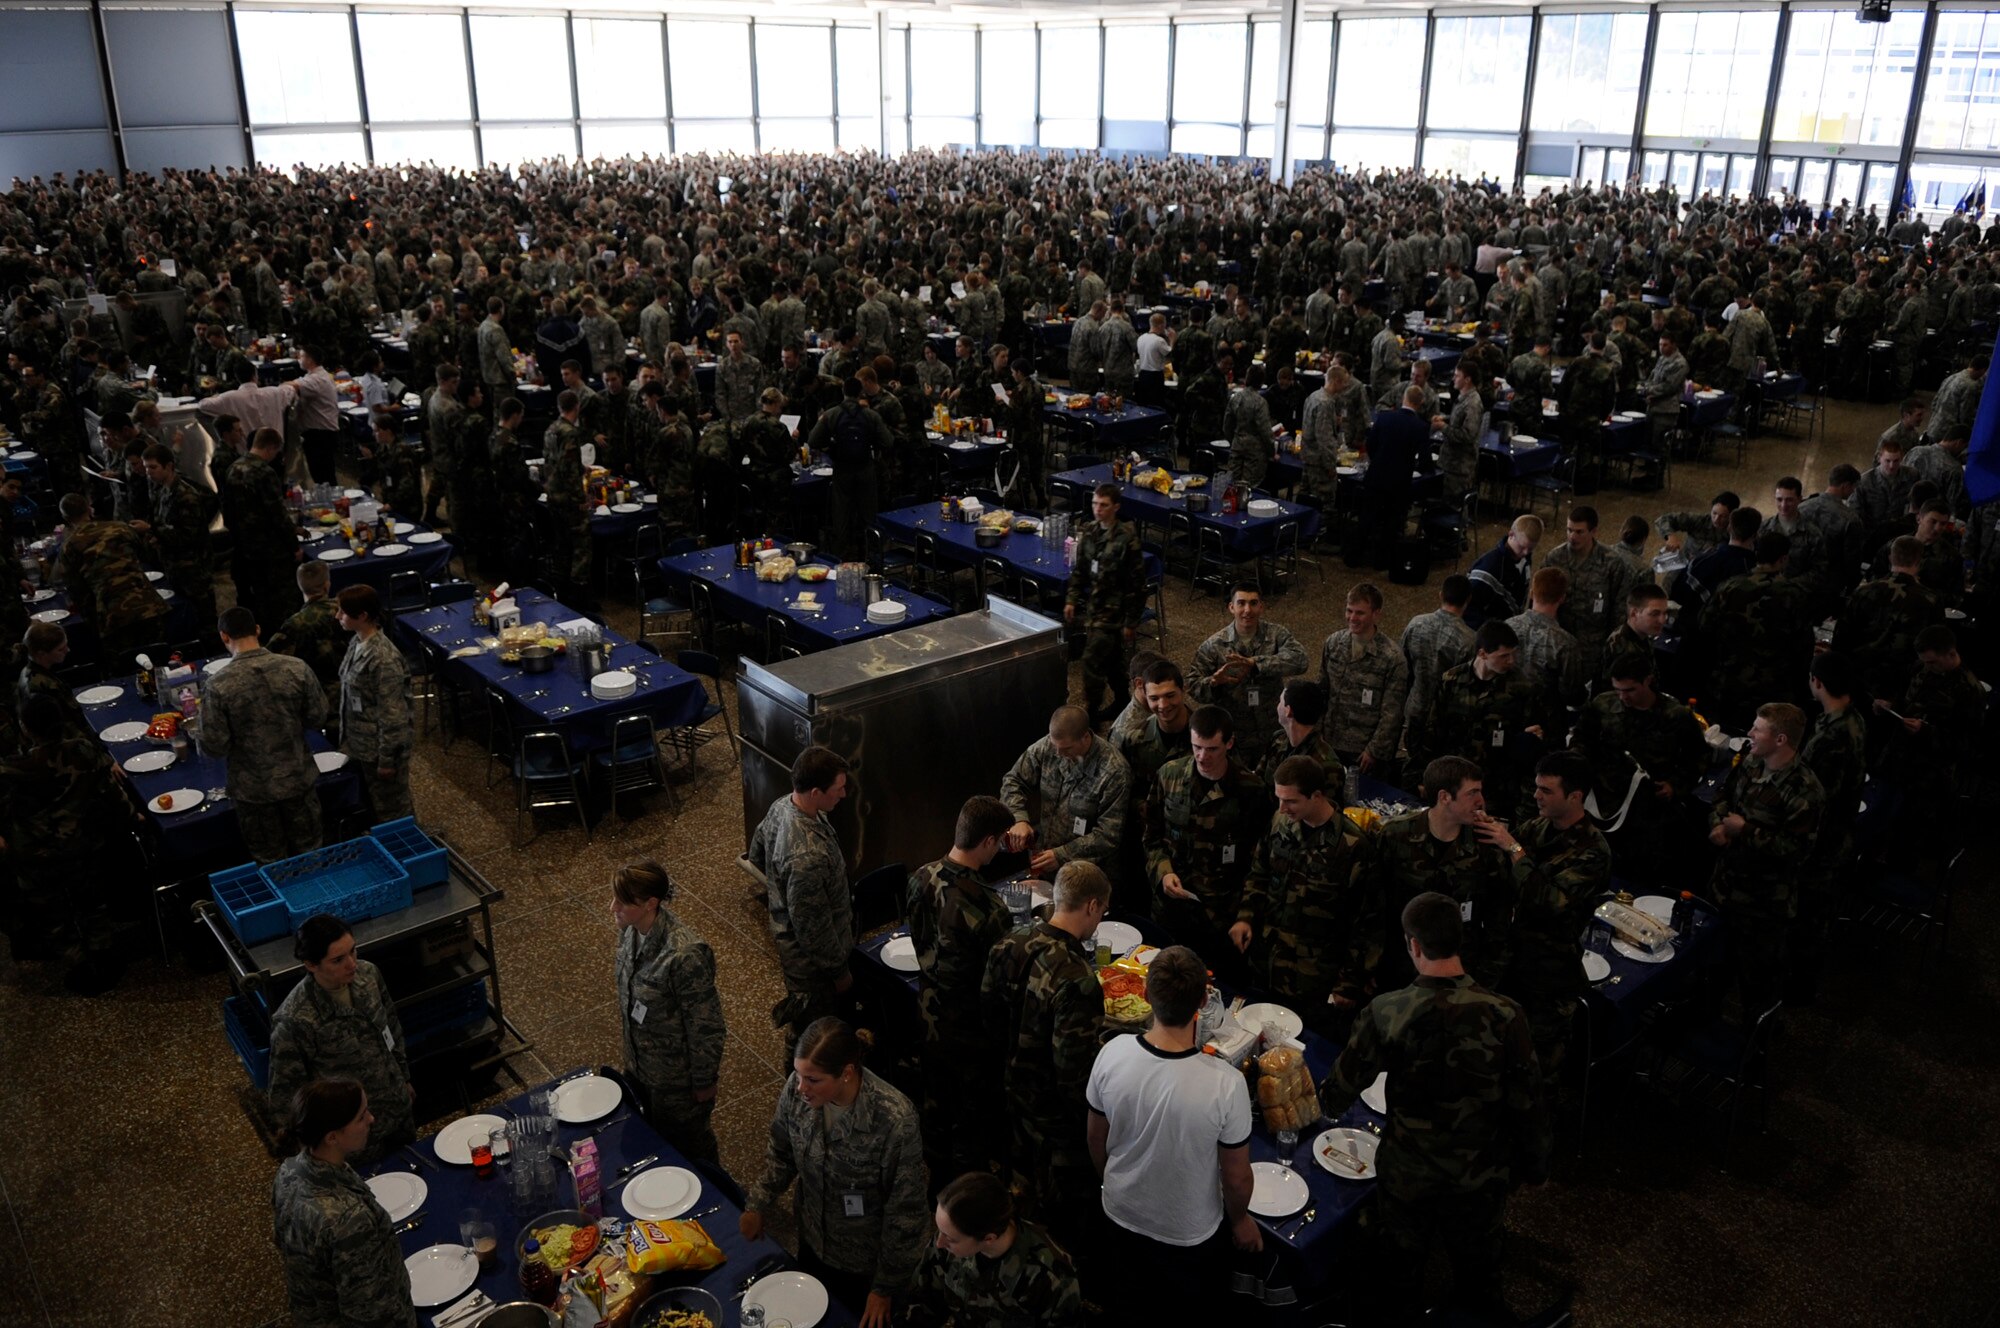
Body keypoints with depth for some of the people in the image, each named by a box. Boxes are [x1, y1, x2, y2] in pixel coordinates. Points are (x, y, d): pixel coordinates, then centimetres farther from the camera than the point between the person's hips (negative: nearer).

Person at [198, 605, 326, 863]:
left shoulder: (219, 686, -20)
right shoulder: (296, 668, -15)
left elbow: (213, 747, -15)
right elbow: (318, 717, -4)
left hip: (253, 788, -2)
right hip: (297, 778, 2)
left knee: (270, 861, 18)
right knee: (309, 853, 21)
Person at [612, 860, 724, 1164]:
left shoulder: (685, 955, -38)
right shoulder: (631, 928, -14)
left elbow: (705, 1025, -26)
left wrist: (704, 1082, -15)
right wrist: (624, 1024, 19)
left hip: (676, 1073, -7)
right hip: (639, 1059, 7)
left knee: (684, 1142, 18)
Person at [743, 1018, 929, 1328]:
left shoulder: (895, 1120, -35)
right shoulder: (797, 1088, -21)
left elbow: (905, 1211, -22)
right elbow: (781, 1153, 1)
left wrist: (886, 1287, -13)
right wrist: (757, 1206, -5)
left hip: (869, 1263, -4)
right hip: (814, 1242, 5)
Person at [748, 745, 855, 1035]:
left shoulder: (781, 806, -13)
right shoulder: (808, 857, -42)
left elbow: (756, 855, 7)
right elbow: (812, 926, -30)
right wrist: (838, 970, -15)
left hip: (785, 927, 8)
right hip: (810, 956, -8)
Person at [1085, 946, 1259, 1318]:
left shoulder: (1113, 1054, -27)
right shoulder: (1226, 1084, -36)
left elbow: (1097, 1139, -8)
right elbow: (1236, 1177, -19)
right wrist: (1241, 1221, 3)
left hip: (1122, 1214, 3)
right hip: (1191, 1233, -2)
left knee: (1134, 1306, 31)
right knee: (1195, 1312, 29)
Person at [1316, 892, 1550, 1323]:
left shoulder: (1384, 1014, -24)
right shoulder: (1503, 1015, -24)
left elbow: (1337, 1095, -12)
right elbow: (1528, 1104, -13)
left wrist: (1326, 1099, 13)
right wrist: (1535, 1164, 6)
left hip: (1406, 1174, 0)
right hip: (1480, 1176, 0)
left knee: (1403, 1264, 27)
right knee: (1478, 1279, 26)